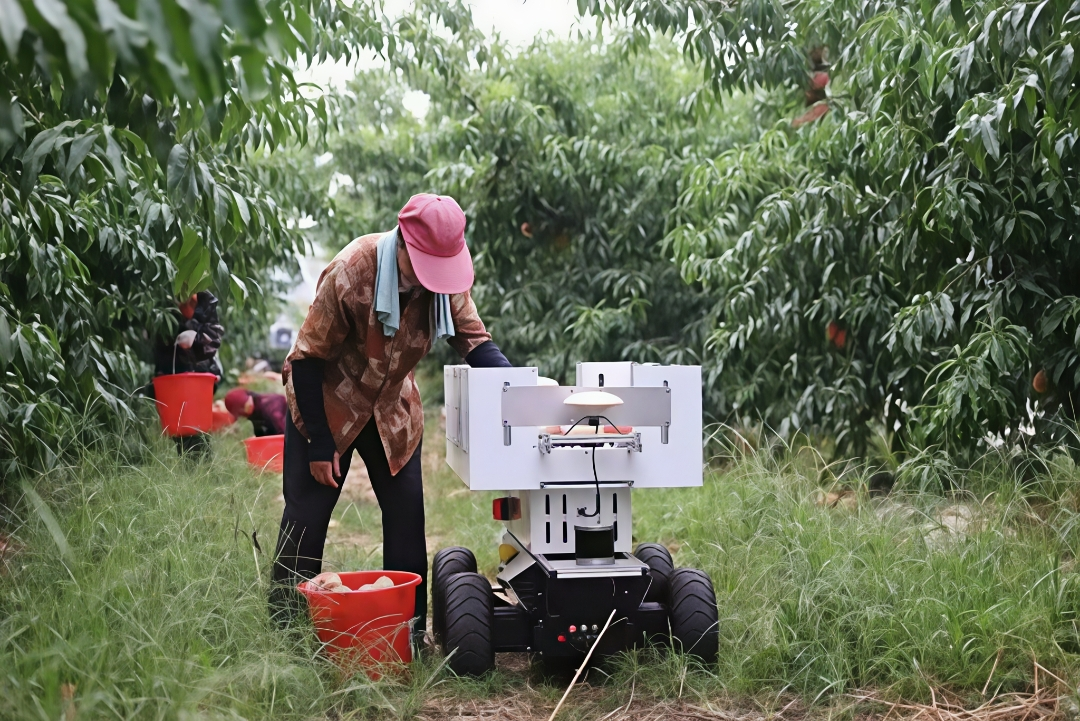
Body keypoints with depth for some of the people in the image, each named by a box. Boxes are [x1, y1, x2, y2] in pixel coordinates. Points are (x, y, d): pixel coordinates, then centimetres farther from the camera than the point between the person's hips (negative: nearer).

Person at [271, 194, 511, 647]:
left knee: (407, 512, 1)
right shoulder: (350, 273, -30)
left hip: (392, 408, 4)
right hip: (328, 402, -4)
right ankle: (285, 628, 9)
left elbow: (475, 342, -11)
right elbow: (308, 358, -22)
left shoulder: (448, 279, -17)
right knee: (306, 517, -2)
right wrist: (320, 443, -19)